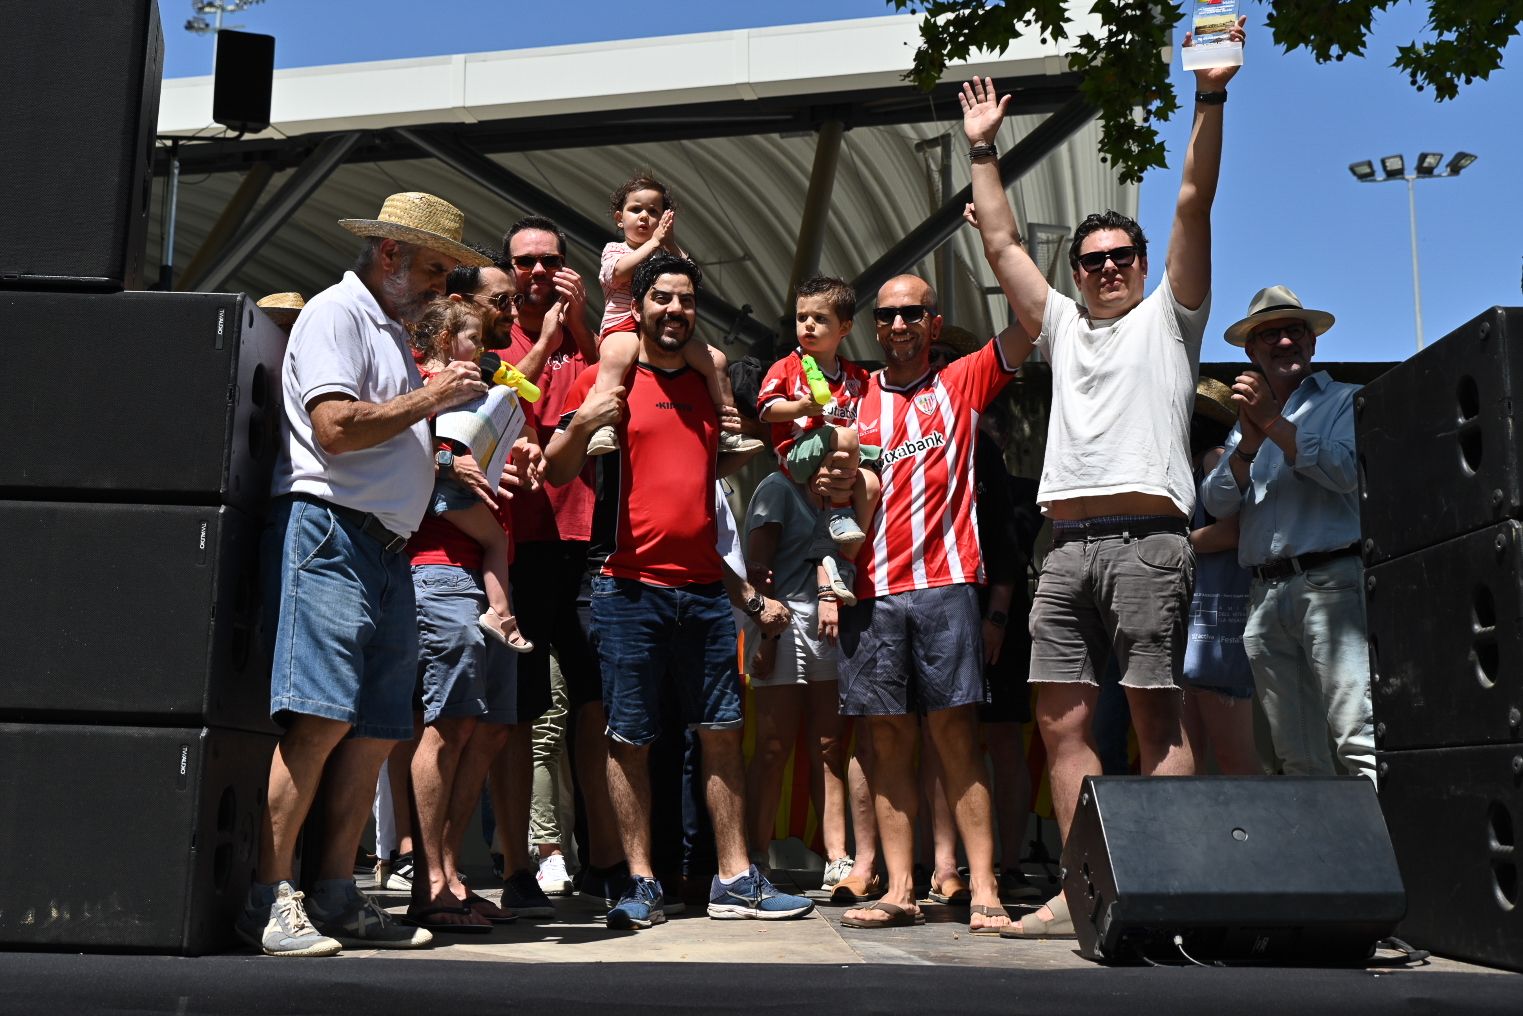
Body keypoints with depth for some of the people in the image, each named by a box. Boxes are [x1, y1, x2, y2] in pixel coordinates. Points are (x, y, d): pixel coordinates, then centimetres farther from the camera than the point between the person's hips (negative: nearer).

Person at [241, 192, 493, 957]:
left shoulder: (392, 331, 26)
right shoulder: (336, 312, -2)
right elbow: (335, 428, -15)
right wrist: (433, 397, -8)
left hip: (385, 546, 9)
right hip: (328, 531, -9)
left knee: (376, 728, 5)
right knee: (321, 716, -16)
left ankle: (334, 898, 9)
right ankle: (268, 900, -11)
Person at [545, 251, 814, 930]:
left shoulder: (709, 385, 17)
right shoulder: (606, 378, 2)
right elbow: (557, 472, -4)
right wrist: (581, 424, -22)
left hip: (705, 588, 5)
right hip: (630, 587, -4)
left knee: (722, 733, 6)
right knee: (629, 739, 0)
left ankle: (734, 880, 14)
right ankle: (642, 885, 9)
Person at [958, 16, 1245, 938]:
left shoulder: (1169, 317, 14)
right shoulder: (1064, 328, 26)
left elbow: (1195, 203, 5)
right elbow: (1002, 245, 27)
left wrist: (1211, 98, -1)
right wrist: (985, 148, 28)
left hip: (1146, 539, -5)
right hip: (1069, 546, 5)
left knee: (1158, 718, -7)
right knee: (1063, 721, 0)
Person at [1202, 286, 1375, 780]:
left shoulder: (1346, 400, 12)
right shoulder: (1246, 422, 24)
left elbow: (1346, 471, -8)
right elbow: (1218, 503, 10)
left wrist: (1274, 423, -8)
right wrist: (1249, 443, -6)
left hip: (1330, 584, -5)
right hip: (1264, 595, 5)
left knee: (1360, 741, -17)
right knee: (1297, 758, 3)